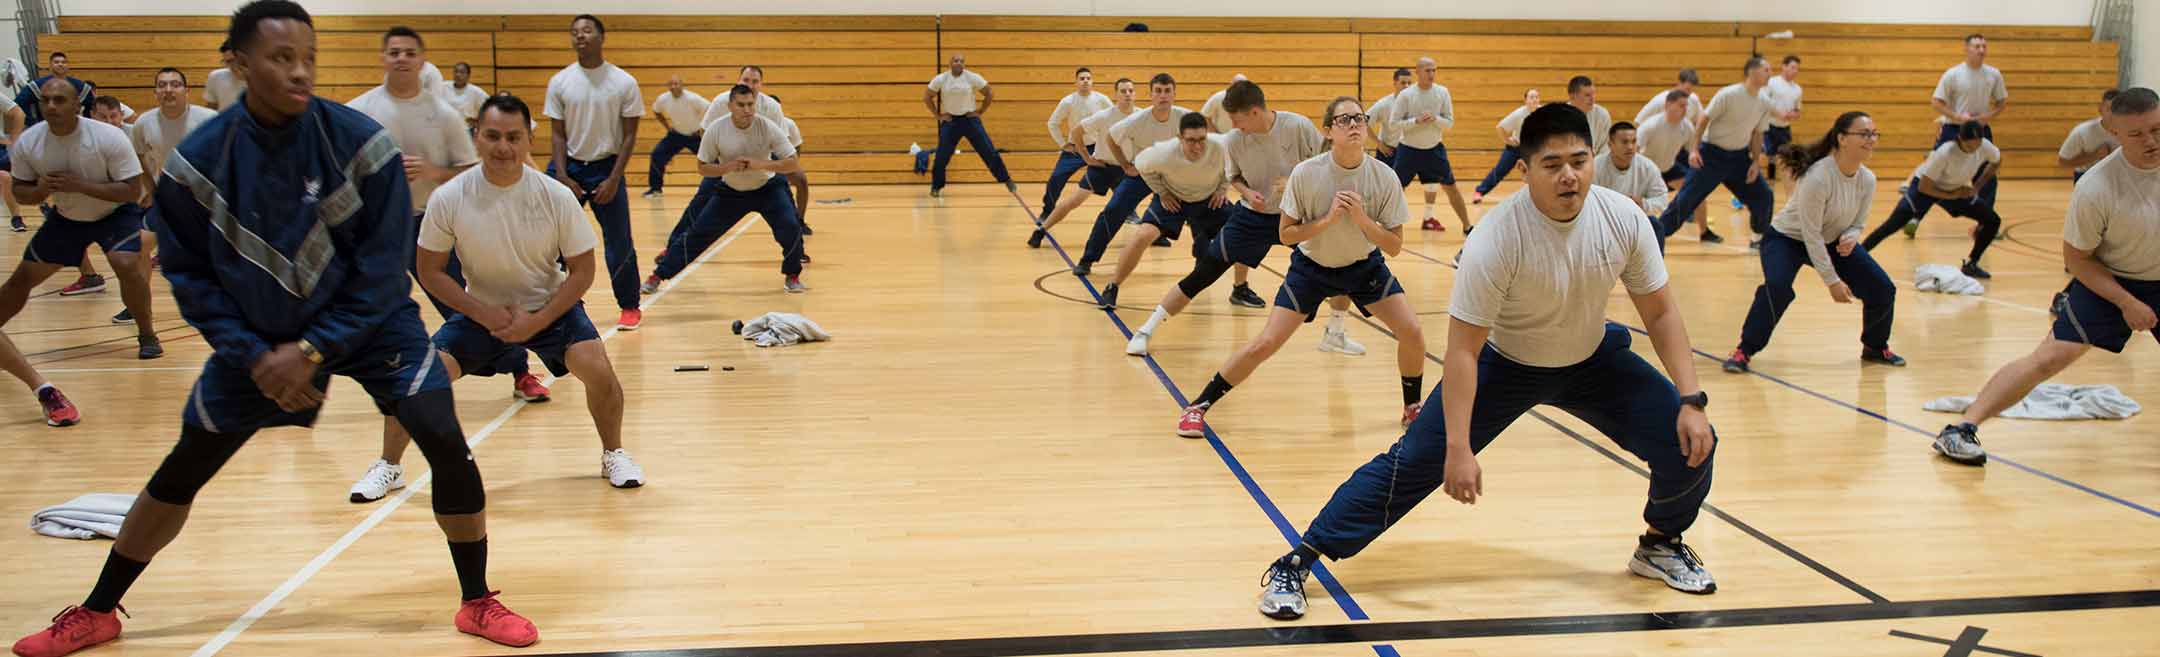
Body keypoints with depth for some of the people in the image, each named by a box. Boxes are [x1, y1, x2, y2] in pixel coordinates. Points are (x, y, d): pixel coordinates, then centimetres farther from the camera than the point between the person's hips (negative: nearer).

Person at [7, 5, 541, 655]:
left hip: (366, 319, -1)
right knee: (180, 472, 7)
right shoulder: (198, 159, -14)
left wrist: (314, 350, -19)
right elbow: (189, 272, -4)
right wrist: (253, 355, -13)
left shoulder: (360, 141, -19)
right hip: (257, 336, 2)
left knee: (447, 443, -18)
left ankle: (478, 603, 0)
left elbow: (383, 266, -16)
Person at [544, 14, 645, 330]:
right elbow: (557, 133, 2)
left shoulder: (624, 83, -5)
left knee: (619, 243, 0)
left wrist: (613, 180, -10)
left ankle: (630, 307, 16)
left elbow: (629, 135, -3)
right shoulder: (560, 82, -1)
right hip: (569, 165, 2)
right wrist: (562, 177, -8)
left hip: (606, 167, -1)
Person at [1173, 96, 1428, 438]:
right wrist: (1327, 220, -28)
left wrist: (1362, 219, -30)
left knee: (1412, 332, -11)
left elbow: (1394, 246, -14)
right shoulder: (1306, 173, -23)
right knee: (1265, 344, -10)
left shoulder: (1385, 177, -20)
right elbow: (1285, 233, -14)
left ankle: (1412, 407, 16)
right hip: (1312, 267, -2)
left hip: (1365, 266, 2)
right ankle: (1197, 407, 4)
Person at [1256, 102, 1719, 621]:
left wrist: (1691, 402, -15)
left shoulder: (1624, 219, -21)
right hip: (1504, 364, -4)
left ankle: (1660, 545, 25)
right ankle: (1294, 565, -6)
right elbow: (1462, 350, -29)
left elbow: (1661, 311, -7)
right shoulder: (1497, 238, -32)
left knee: (1690, 443, -6)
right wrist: (1459, 448, -32)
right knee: (1414, 461, -14)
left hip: (1592, 360, 4)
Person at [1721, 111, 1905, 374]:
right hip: (1787, 238, -6)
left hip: (1834, 242, 7)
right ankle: (1744, 351, -18)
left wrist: (1850, 238, -23)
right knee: (1777, 288, -34)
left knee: (1883, 289, -2)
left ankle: (1875, 347, 25)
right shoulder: (1817, 177, -32)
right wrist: (1832, 281, -25)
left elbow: (1858, 223, 3)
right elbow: (1811, 234, -28)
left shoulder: (1867, 180, -12)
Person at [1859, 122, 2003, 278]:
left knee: (1993, 221, -4)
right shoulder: (1944, 153, -36)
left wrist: (1977, 187, -5)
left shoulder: (1985, 147, -22)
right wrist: (1953, 195, -24)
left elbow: (1997, 162, 4)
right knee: (1891, 226, -21)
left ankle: (1970, 265, 10)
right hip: (1926, 186, -5)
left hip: (1957, 190, 6)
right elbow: (1923, 187, -29)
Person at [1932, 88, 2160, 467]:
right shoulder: (2096, 187, -24)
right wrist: (2126, 302, -17)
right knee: (2050, 357, -13)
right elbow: (2076, 257, -13)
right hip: (2109, 281, -4)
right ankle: (1961, 429, -12)